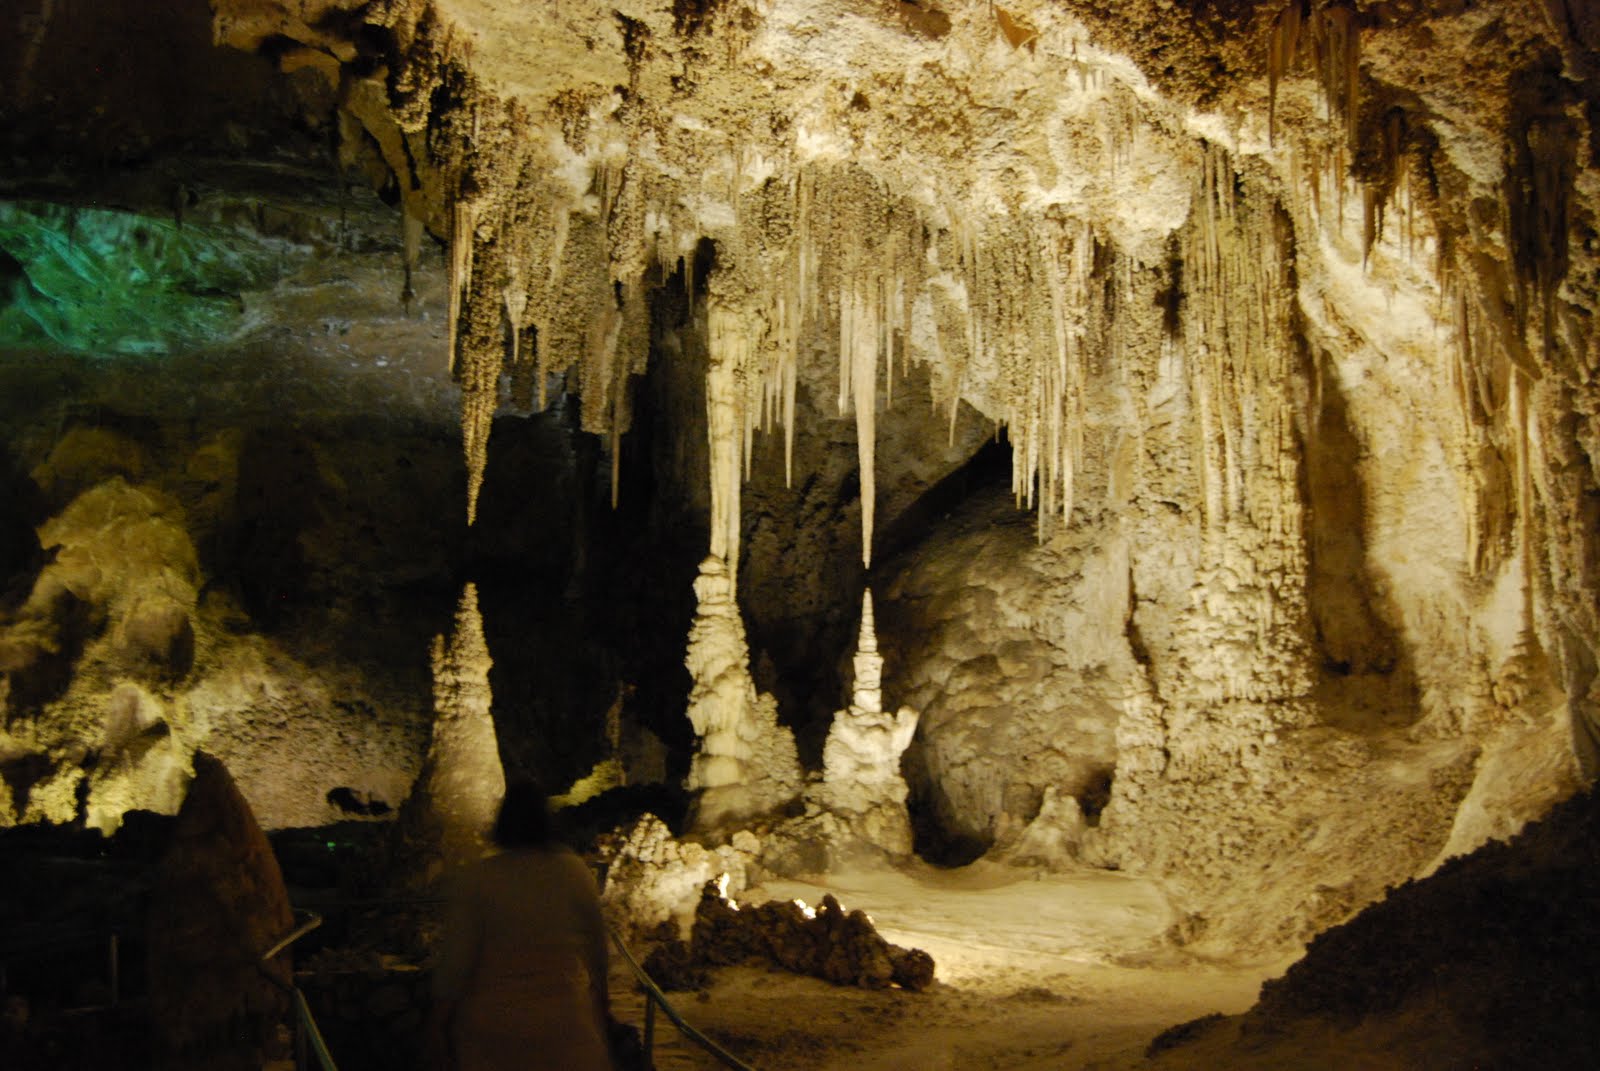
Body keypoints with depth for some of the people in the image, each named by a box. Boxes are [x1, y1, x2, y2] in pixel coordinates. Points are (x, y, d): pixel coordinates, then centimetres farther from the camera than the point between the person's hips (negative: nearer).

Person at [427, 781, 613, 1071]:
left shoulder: (474, 879, -11)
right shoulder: (575, 871, -5)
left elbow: (455, 961, -11)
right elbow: (596, 945, 4)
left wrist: (439, 1022, 2)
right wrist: (601, 998, 19)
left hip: (492, 1027, -1)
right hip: (563, 1024, 1)